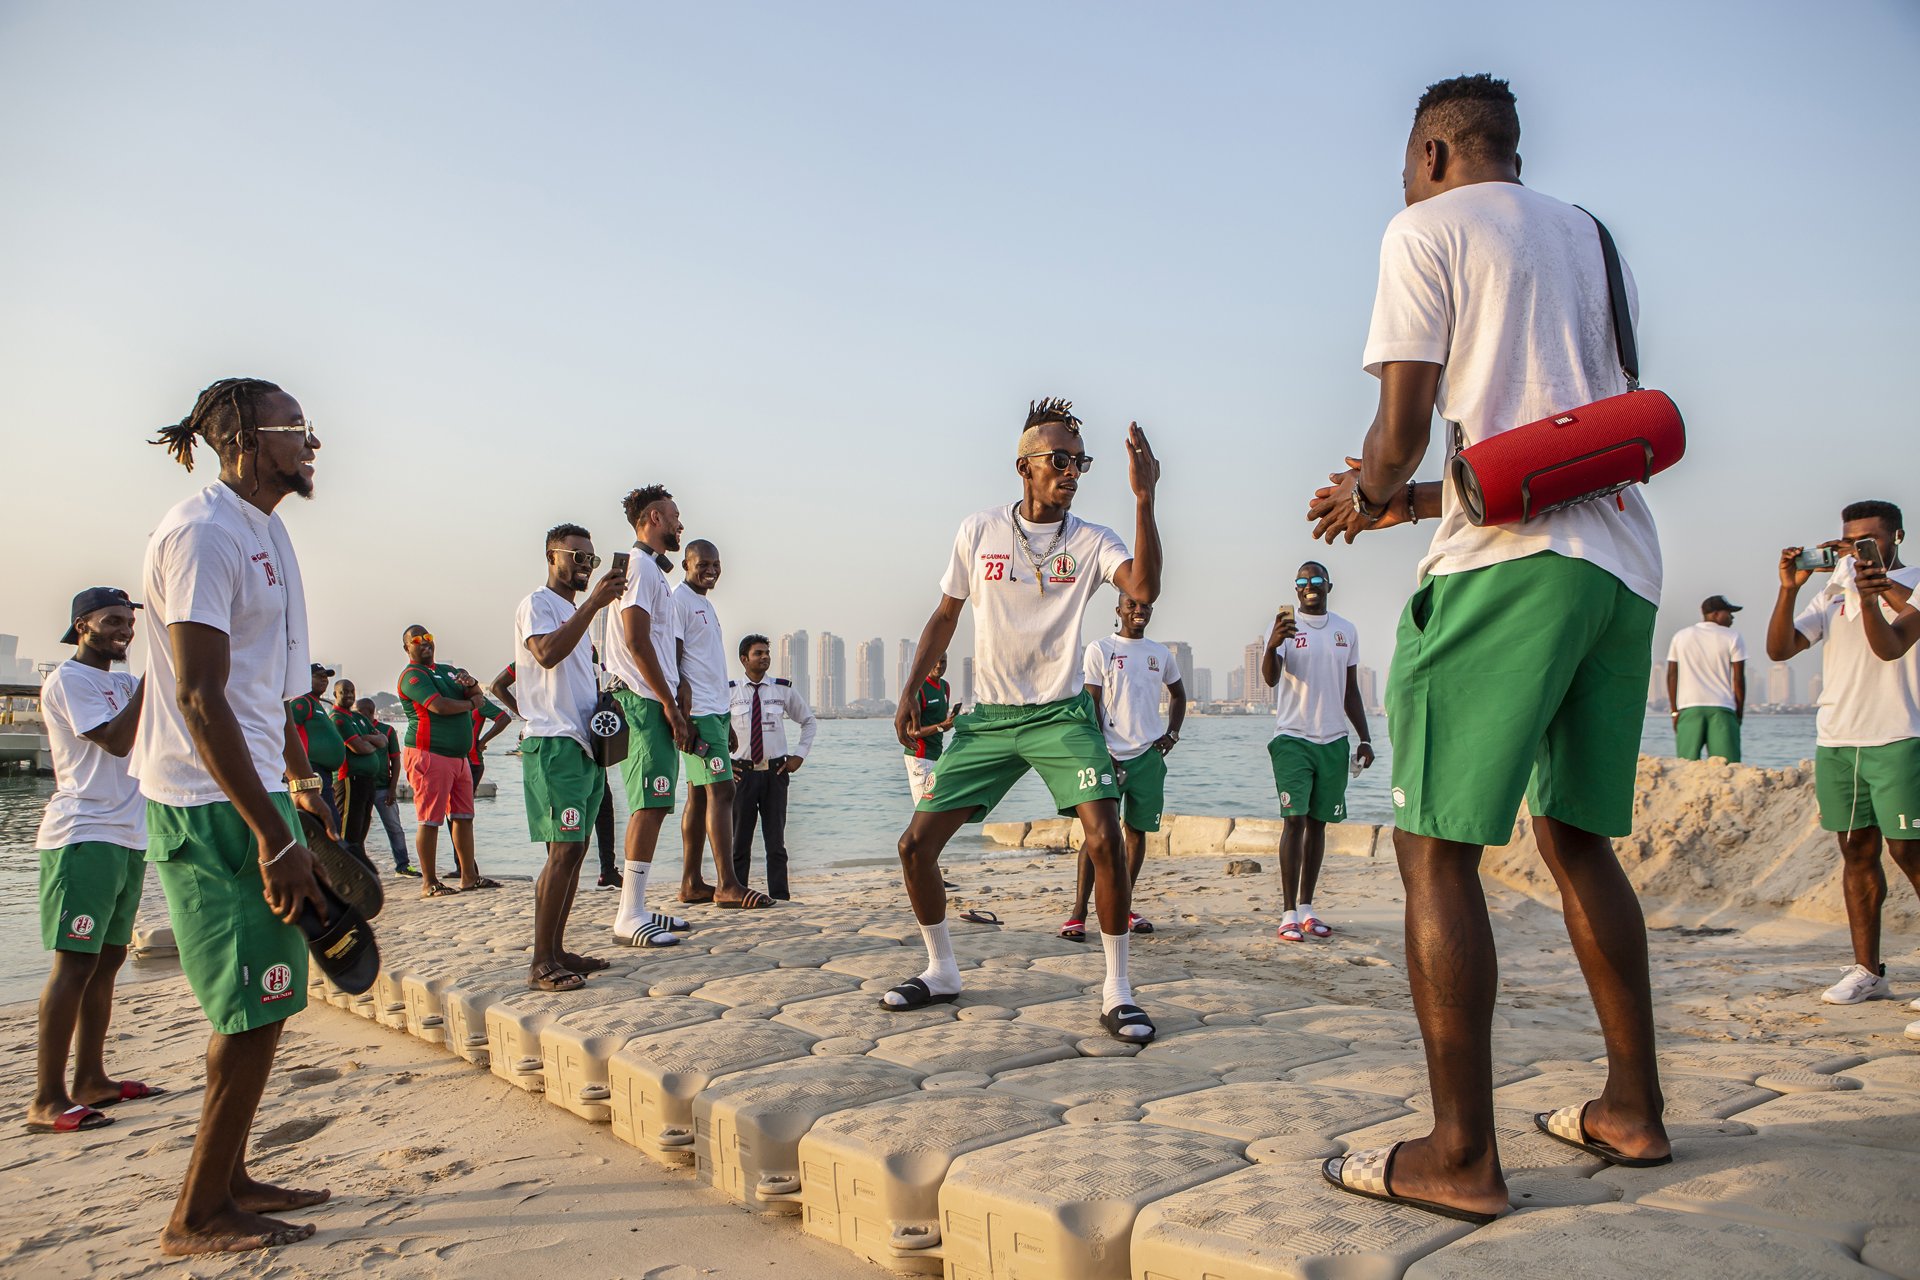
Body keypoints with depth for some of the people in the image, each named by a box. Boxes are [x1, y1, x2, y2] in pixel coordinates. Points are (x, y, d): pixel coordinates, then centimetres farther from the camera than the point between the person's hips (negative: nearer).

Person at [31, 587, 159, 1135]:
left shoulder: (124, 683, 19)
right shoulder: (67, 680, -5)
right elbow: (117, 740, -15)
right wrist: (150, 678, -14)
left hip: (128, 838, 9)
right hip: (84, 838, -9)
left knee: (108, 958, 10)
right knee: (76, 961, -11)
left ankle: (90, 1079, 18)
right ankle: (47, 1100, -8)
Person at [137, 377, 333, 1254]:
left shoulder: (260, 531, 14)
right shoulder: (204, 532, -17)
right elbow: (200, 699, -23)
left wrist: (300, 781, 24)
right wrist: (273, 837, -24)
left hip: (249, 793, 10)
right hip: (213, 807, -10)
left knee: (254, 1005, 16)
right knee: (256, 1007, -3)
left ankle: (227, 1180, 29)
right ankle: (198, 1215, 11)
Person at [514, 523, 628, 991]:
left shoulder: (576, 612, 24)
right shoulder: (537, 604, -4)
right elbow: (547, 653, -24)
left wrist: (604, 698, 12)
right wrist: (593, 603, -26)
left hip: (584, 742, 9)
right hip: (552, 742, -9)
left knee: (575, 849, 8)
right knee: (564, 849, -14)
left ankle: (557, 951, 14)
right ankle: (541, 964, -11)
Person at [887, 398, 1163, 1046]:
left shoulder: (1092, 542, -4)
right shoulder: (978, 532, 1)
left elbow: (1144, 588, -25)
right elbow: (945, 616, 12)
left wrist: (1143, 498, -32)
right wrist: (910, 692, 6)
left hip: (1063, 713, -2)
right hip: (988, 717, 2)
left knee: (1105, 839, -20)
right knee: (916, 843, -1)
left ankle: (1117, 991, -3)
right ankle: (941, 971, 22)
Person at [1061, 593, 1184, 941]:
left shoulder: (1161, 654, 13)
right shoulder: (1099, 649, -1)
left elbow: (1179, 695, 27)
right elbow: (1090, 705, -5)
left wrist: (1172, 733, 11)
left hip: (1149, 755, 5)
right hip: (1110, 755, -5)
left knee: (1137, 830, 8)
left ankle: (1122, 907, 19)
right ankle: (1078, 915, -10)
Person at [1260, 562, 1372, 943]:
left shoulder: (1346, 631, 10)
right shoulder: (1285, 625, -3)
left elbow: (1351, 690, 16)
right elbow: (1270, 678, -20)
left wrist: (1364, 738, 9)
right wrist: (1272, 645, -40)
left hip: (1333, 740, 4)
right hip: (1293, 738, -4)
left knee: (1318, 823, 8)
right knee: (1294, 820, -10)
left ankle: (1307, 909, 14)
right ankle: (1289, 914, -9)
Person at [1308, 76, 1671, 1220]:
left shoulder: (1426, 228, 3)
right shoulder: (1589, 237, 25)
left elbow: (1402, 427, -8)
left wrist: (1368, 495, 15)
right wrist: (1410, 502, 29)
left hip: (1507, 567, -8)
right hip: (1626, 562, 8)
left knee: (1436, 849, -6)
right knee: (1577, 835, 17)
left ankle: (1462, 1158, -5)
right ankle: (1633, 1111, 23)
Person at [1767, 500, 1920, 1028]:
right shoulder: (1833, 596, 15)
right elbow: (1779, 649, 4)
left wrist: (1869, 594, -31)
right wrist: (1788, 589, -6)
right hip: (1835, 742, 5)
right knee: (1857, 852, 5)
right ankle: (1868, 971, 8)